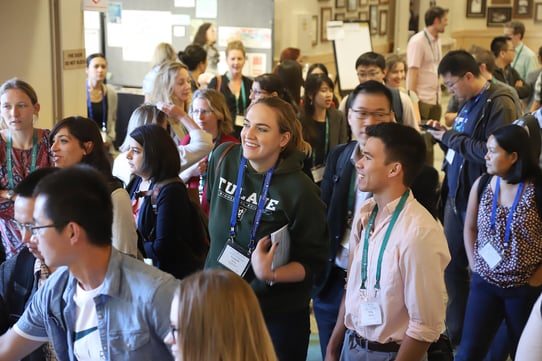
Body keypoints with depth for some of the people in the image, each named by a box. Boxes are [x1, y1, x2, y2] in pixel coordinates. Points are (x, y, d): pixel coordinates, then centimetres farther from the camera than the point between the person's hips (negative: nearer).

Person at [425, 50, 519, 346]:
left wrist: (450, 138, -17)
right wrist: (444, 133, 0)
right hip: (456, 195, 8)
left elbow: (492, 152, -26)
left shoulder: (500, 104, -17)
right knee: (452, 264, 15)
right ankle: (456, 330, 30)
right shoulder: (469, 103, 10)